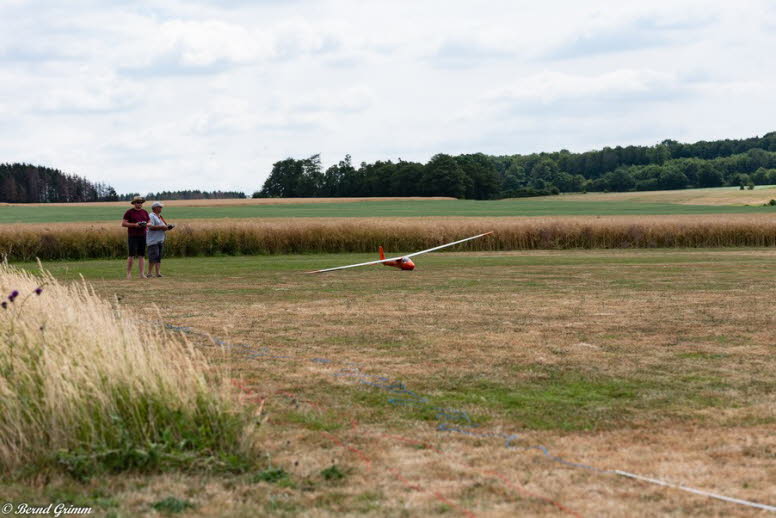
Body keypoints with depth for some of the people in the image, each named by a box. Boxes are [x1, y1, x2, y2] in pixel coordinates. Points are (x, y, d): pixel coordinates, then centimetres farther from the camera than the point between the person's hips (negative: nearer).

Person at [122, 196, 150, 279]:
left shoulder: (145, 213, 13)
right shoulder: (129, 212, -1)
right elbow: (123, 223, -5)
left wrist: (146, 225, -7)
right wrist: (135, 224, -16)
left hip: (142, 236, 4)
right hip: (132, 237, -4)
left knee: (142, 256, 1)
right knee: (132, 255, -8)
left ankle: (142, 274, 0)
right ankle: (128, 273, 3)